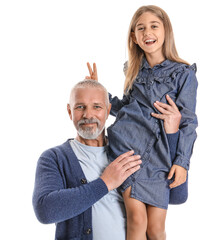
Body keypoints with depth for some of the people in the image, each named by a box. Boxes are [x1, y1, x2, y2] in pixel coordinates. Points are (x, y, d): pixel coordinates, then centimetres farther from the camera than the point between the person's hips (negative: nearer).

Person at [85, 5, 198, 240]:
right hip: (128, 144, 1)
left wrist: (182, 162, -6)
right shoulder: (133, 70, 14)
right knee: (137, 219, -10)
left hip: (159, 154, -1)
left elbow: (187, 121, 2)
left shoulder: (184, 73, 3)